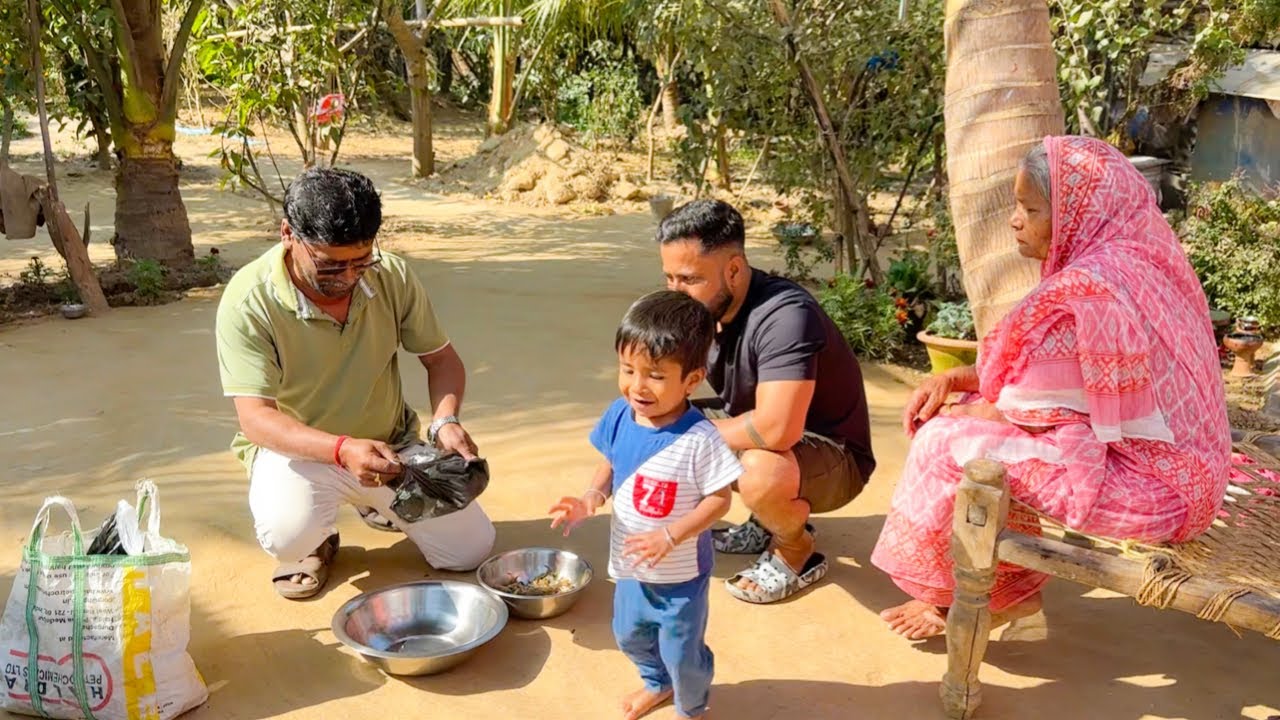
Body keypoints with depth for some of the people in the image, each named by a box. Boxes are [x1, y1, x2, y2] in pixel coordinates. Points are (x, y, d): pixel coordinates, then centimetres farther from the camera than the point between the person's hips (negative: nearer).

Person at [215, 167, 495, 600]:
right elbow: (256, 418, -26)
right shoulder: (248, 301, -23)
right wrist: (343, 449, -44)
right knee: (288, 535, -35)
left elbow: (441, 358, -2)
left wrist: (445, 422, -23)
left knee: (470, 548, 0)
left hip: (389, 443, 4)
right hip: (297, 448, -3)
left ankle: (381, 505, 30)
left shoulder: (392, 277, -13)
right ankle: (315, 543, 6)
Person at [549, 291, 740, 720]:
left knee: (681, 652, 13)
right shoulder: (619, 416, -13)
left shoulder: (698, 439, -30)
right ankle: (658, 684, 59)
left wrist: (670, 536, -31)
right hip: (631, 565, 6)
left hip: (681, 572, -6)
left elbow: (719, 499, -23)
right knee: (630, 636, 28)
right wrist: (591, 499, -16)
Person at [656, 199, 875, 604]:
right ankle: (769, 522, 13)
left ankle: (798, 553, -2)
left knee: (762, 474, -38)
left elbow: (776, 430, -41)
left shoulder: (784, 315, -32)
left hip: (831, 456, -8)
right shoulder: (702, 309, -7)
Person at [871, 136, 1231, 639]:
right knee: (970, 418, 11)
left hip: (1146, 487, -10)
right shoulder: (1131, 256, 6)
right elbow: (1037, 368, 11)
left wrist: (961, 413, -2)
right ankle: (1011, 590, 19)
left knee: (949, 442, -12)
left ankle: (950, 599, 13)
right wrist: (954, 380, 1)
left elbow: (1039, 407, -20)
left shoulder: (1091, 290, -25)